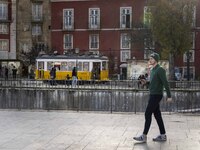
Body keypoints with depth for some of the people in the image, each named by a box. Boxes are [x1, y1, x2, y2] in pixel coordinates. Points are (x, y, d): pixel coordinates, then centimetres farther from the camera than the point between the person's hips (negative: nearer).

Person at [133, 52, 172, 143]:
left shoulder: (160, 70, -14)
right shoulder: (152, 71, 17)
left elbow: (166, 83, -18)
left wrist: (169, 96, -20)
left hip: (156, 96, -10)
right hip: (153, 95, 10)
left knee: (147, 114, -10)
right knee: (157, 115, 9)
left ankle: (144, 136, -6)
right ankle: (163, 135, 14)